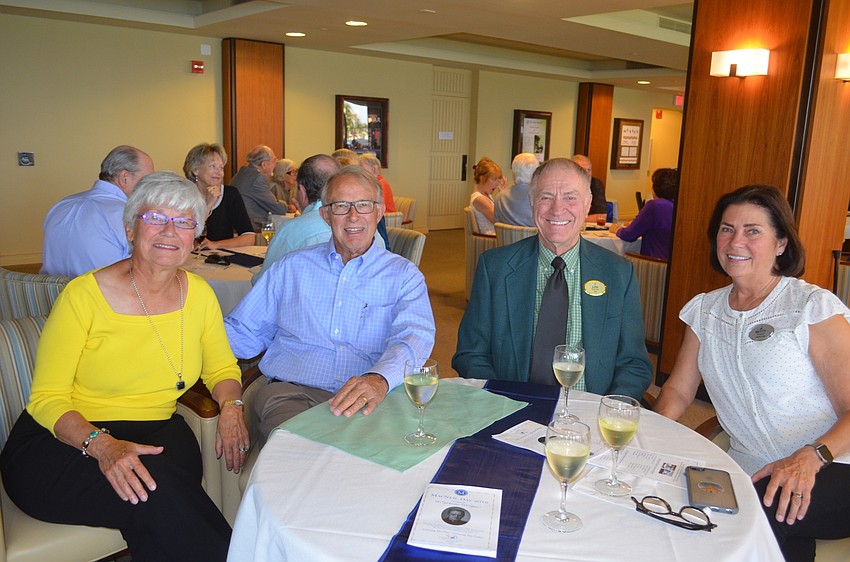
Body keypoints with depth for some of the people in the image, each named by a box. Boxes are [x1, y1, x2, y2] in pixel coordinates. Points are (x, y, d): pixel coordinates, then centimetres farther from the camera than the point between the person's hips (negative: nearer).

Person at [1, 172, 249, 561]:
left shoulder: (198, 293, 3)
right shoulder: (84, 295, -11)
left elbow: (221, 368, 14)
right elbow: (47, 399, -9)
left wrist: (231, 406, -8)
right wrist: (100, 443, -27)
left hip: (155, 433, 3)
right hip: (60, 444, -3)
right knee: (155, 493, -32)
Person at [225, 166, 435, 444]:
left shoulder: (403, 275, 11)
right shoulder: (291, 268, 18)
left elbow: (414, 335, -8)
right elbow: (243, 332, 18)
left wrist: (380, 380, -30)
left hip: (370, 402, 0)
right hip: (291, 393, 0)